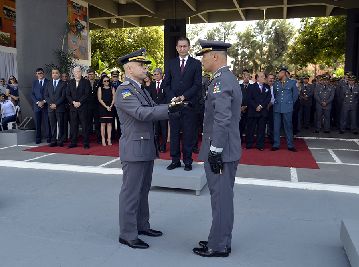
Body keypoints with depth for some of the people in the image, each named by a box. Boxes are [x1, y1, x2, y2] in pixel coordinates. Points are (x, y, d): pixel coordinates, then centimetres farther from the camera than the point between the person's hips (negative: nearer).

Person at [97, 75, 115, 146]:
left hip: (110, 107, 2)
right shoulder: (100, 88, 8)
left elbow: (114, 98, 5)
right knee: (103, 123, -4)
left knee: (109, 123, 0)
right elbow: (99, 99, -1)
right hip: (102, 107, -1)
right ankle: (103, 139, -3)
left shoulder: (112, 88, 12)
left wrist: (110, 106, -11)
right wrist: (106, 106, -11)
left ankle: (109, 139, 0)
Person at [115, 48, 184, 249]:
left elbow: (153, 111, 11)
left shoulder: (142, 90, 15)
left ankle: (142, 225, 32)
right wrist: (169, 109, -31)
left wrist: (172, 106, -6)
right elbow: (142, 113, -25)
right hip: (134, 149, -9)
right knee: (131, 192, 0)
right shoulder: (124, 91, -13)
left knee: (143, 190, 18)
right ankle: (127, 234, 12)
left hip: (147, 148, 9)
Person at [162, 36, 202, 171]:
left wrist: (184, 97, -11)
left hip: (189, 103, -2)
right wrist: (173, 98, -5)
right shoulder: (171, 63, 12)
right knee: (174, 132, 5)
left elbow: (197, 84, -2)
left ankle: (187, 160, 10)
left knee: (188, 133, 2)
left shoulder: (196, 64, 4)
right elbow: (166, 83, 9)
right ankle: (175, 160, 13)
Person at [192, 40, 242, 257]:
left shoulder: (221, 81, -17)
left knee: (221, 198, 1)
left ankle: (218, 246, 15)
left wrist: (215, 151, -20)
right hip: (228, 150, 10)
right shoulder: (229, 78, 15)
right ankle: (222, 240, 30)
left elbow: (222, 120, -25)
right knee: (223, 197, 17)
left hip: (221, 152, -10)